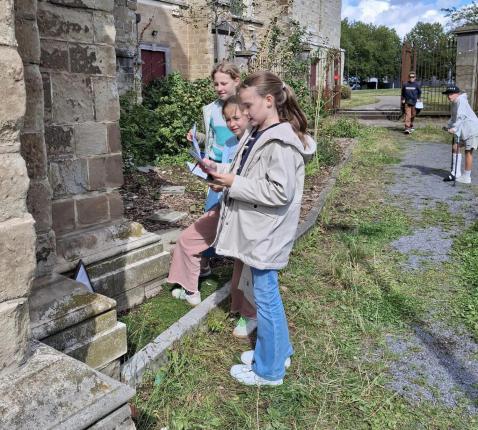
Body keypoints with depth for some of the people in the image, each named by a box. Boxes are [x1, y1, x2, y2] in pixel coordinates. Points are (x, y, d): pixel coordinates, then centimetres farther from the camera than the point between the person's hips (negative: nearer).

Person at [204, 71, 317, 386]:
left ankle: (269, 370, 22)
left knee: (266, 296, 4)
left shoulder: (282, 142, -21)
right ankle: (279, 350, 40)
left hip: (266, 234, -10)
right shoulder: (258, 134, 9)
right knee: (267, 293, 21)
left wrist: (234, 183, -21)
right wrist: (219, 169, 3)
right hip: (256, 230, 10)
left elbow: (280, 192, -26)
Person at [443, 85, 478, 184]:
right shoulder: (454, 103, 11)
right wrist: (448, 126, 11)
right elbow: (454, 117, 23)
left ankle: (466, 177, 5)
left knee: (468, 151, -3)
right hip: (463, 130, 9)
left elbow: (461, 116, -30)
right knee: (455, 148, 8)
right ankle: (456, 173, 14)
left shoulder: (461, 101, -17)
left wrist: (454, 128, -37)